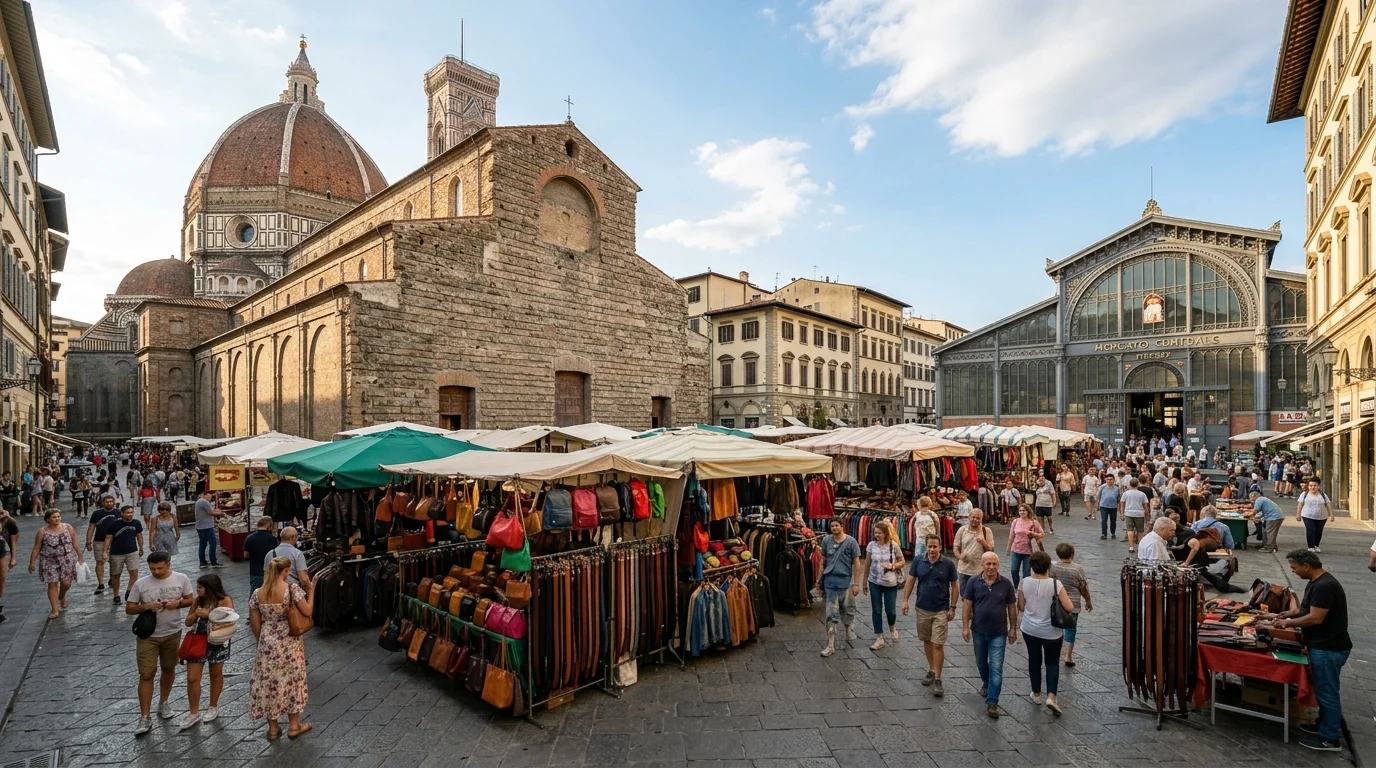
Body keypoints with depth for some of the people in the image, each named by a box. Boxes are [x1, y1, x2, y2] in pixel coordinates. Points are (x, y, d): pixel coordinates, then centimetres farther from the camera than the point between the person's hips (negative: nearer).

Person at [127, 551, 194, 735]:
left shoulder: (181, 579, -7)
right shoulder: (140, 584, -8)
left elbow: (190, 600, 1)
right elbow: (129, 609, -3)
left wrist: (177, 603, -20)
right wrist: (146, 606, -23)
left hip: (172, 634, 1)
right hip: (148, 635, -1)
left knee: (169, 669, 16)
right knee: (146, 674, -2)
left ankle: (163, 703, 38)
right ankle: (144, 718, 7)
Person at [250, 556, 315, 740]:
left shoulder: (257, 593, -4)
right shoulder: (292, 589, -17)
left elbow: (255, 624, 3)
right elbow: (308, 611, -12)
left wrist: (263, 640, 18)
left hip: (268, 643, 3)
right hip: (289, 642, -3)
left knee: (269, 683, 15)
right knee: (292, 680, 12)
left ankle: (273, 728, 24)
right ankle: (294, 725, 23)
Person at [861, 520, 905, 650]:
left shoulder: (893, 545, -10)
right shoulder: (871, 545, -5)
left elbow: (902, 562, 1)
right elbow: (867, 564, 4)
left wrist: (893, 566, -19)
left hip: (891, 583, -1)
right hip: (875, 582, 2)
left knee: (890, 610, 5)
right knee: (876, 610, 5)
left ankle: (892, 628, 39)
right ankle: (879, 639, 16)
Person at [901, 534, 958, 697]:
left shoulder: (948, 564, -8)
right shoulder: (918, 561, -3)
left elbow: (955, 586, -1)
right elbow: (910, 581, 2)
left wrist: (953, 608, -4)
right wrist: (905, 600, -4)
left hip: (941, 610, -3)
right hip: (922, 609, 3)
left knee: (938, 645, -4)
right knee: (927, 641, 15)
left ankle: (937, 679, 5)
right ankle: (931, 670, 33)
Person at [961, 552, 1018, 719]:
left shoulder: (1006, 583, -6)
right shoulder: (973, 583, -7)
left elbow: (1012, 607, 2)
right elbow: (967, 606, -3)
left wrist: (1013, 629, 3)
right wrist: (965, 627, -6)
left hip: (999, 633, -1)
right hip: (979, 631, 2)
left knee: (996, 667, -4)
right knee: (981, 662, 19)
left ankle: (992, 702, 2)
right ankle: (986, 683, 48)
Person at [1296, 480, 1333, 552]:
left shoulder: (1323, 495, 6)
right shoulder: (1304, 494, 2)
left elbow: (1328, 505, 5)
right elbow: (1300, 504, 1)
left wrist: (1331, 514, -3)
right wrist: (1298, 514, -4)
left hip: (1321, 517, 2)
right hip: (1308, 517, -2)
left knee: (1318, 532, 6)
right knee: (1310, 531, -11)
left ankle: (1316, 546, 25)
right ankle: (1311, 547, -6)